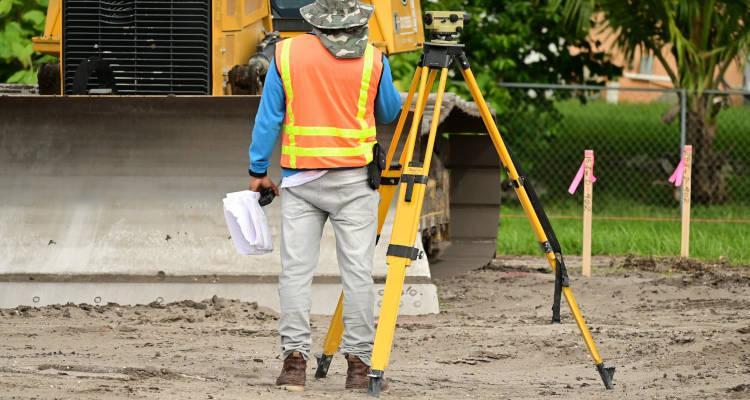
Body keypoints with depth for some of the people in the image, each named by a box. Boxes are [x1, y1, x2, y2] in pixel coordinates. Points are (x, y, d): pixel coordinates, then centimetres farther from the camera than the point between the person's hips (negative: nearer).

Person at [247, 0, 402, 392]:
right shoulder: (373, 59, 0)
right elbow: (389, 112, 15)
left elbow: (268, 117, 3)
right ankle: (359, 362, -1)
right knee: (357, 271, 0)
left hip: (299, 178, 1)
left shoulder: (286, 53, 2)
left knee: (295, 269, 1)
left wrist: (258, 171, 10)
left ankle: (294, 358, -6)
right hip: (354, 180, -1)